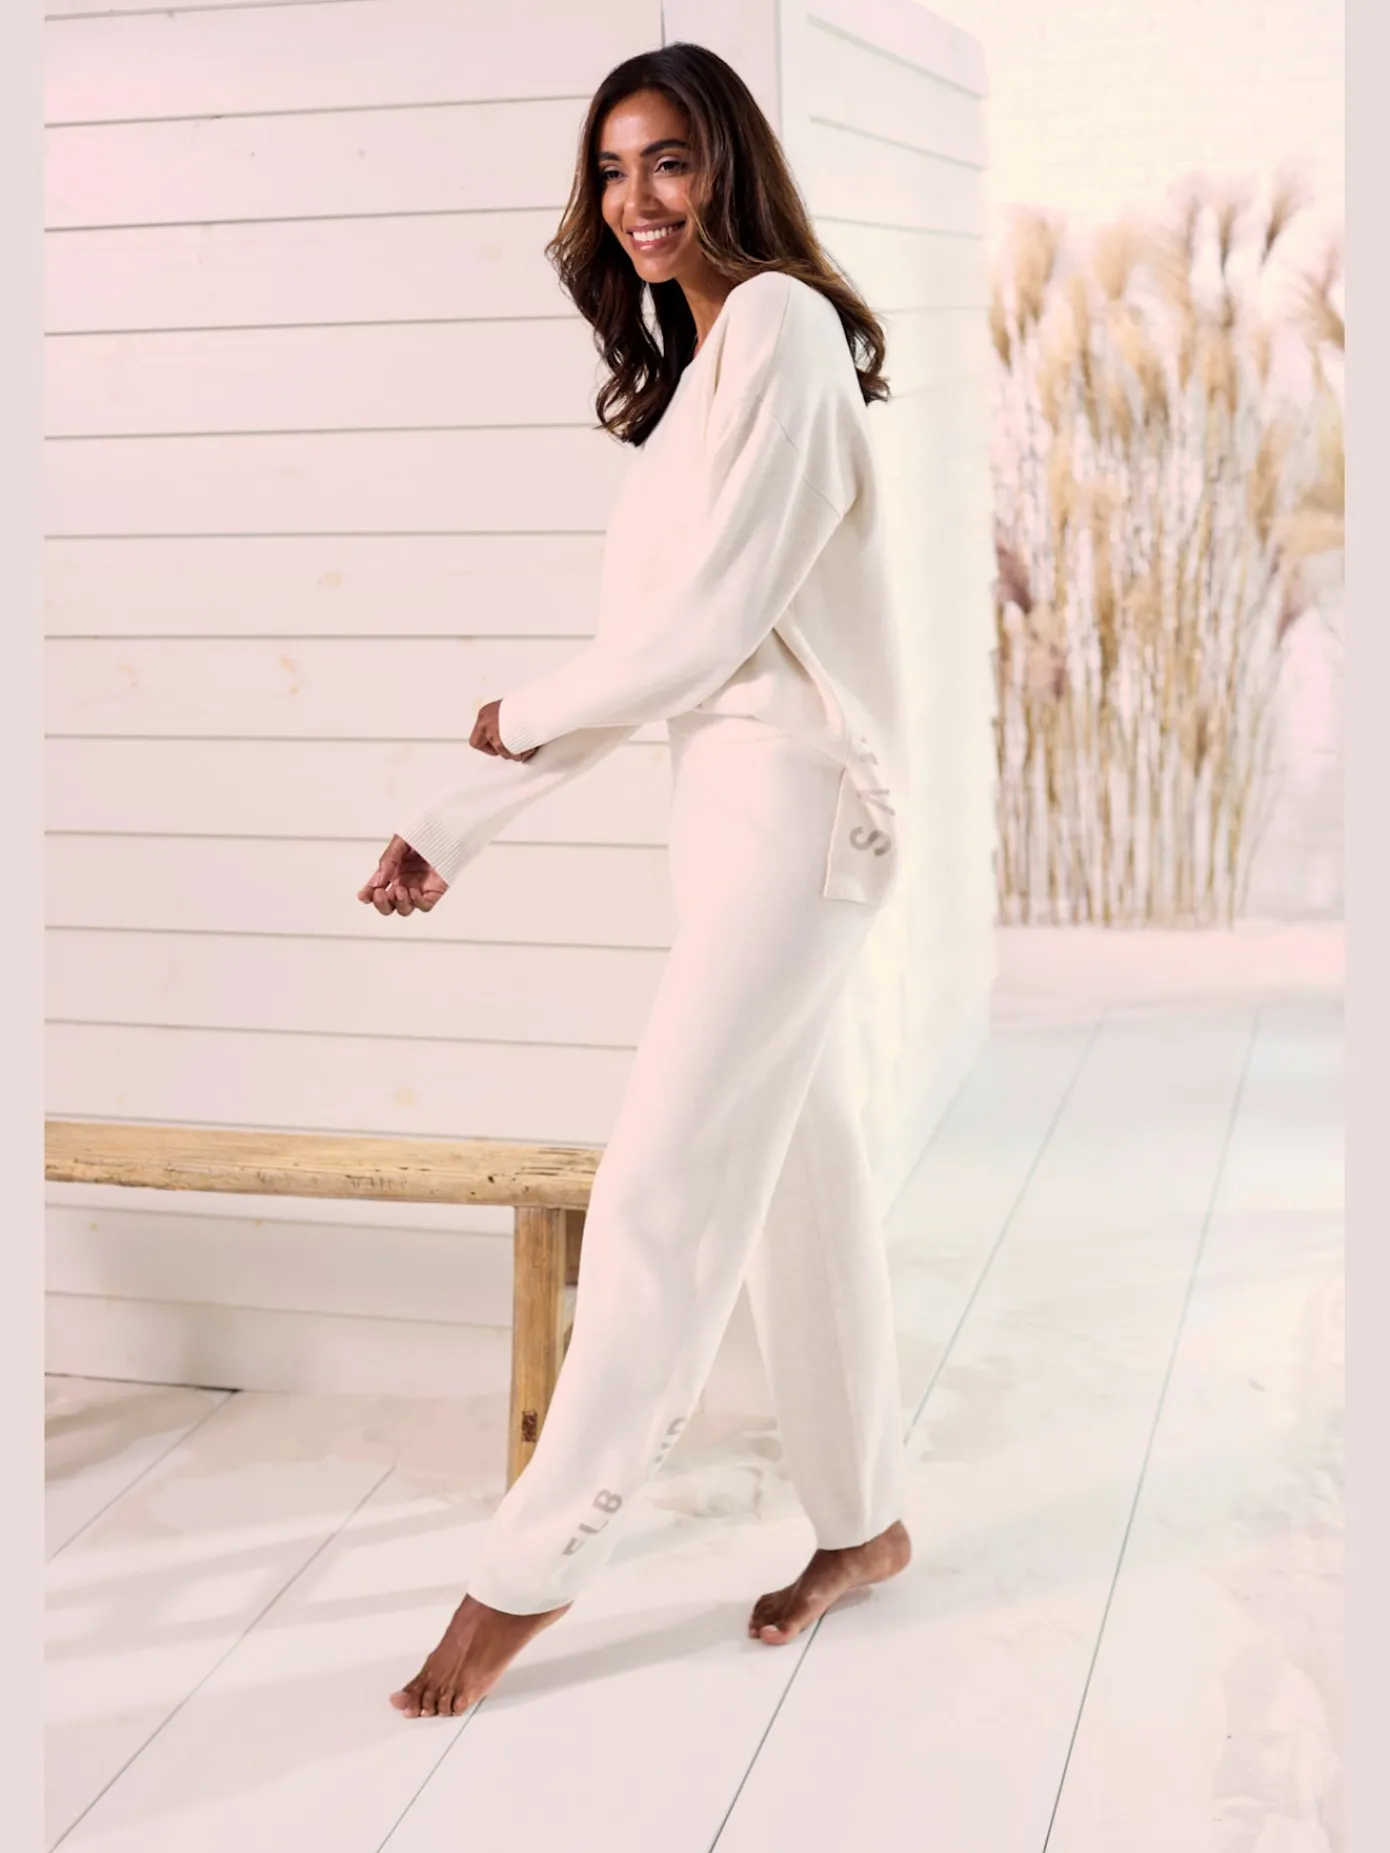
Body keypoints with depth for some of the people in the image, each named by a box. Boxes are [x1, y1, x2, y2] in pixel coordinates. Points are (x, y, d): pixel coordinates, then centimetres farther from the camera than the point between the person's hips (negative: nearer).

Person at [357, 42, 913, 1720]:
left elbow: (716, 617, -16)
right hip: (731, 800, 9)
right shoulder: (690, 366, 18)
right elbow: (637, 652, 15)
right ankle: (864, 1520, 26)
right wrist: (452, 825, 11)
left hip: (794, 796, -9)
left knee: (662, 1184, -6)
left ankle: (531, 1568, 2)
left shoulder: (779, 324, -9)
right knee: (798, 1172, 13)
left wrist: (521, 715, 0)